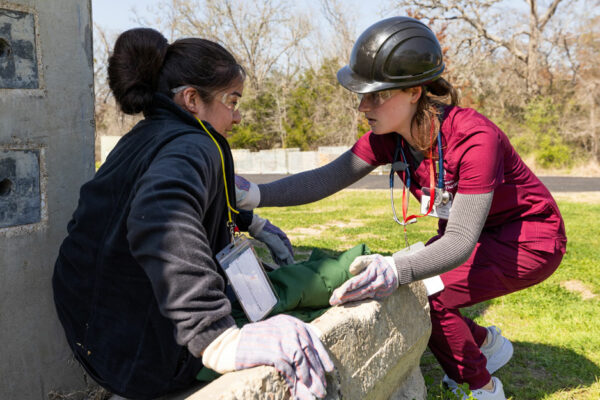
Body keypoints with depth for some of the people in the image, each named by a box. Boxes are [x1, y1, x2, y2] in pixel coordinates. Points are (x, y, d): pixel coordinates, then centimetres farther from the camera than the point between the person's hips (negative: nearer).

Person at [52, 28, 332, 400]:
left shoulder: (142, 139, 9)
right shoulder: (191, 146, -22)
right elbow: (160, 219, -45)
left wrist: (253, 223, 27)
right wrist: (221, 340, -50)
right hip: (146, 361, -9)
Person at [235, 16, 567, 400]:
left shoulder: (474, 138, -34)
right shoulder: (389, 136, -13)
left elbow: (460, 242, -37)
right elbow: (327, 178, -19)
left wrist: (396, 269, -54)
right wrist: (255, 195, -32)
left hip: (530, 241, -7)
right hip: (476, 234, 7)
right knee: (397, 289, -4)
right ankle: (486, 343, 22)